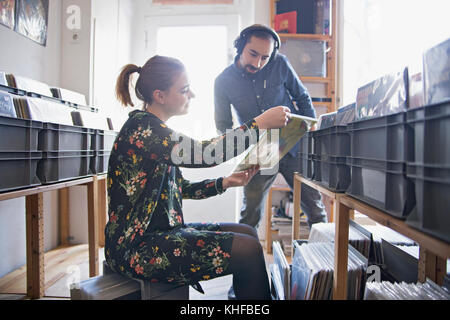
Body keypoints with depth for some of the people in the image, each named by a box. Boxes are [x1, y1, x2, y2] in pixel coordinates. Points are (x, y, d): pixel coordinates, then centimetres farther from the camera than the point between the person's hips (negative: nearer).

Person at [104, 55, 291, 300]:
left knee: (246, 233, 8)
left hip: (160, 232, 10)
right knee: (247, 249, -18)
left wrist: (226, 182, 3)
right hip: (136, 248, -10)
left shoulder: (154, 129, 14)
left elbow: (182, 189, 15)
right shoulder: (143, 128, -16)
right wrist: (260, 122, -22)